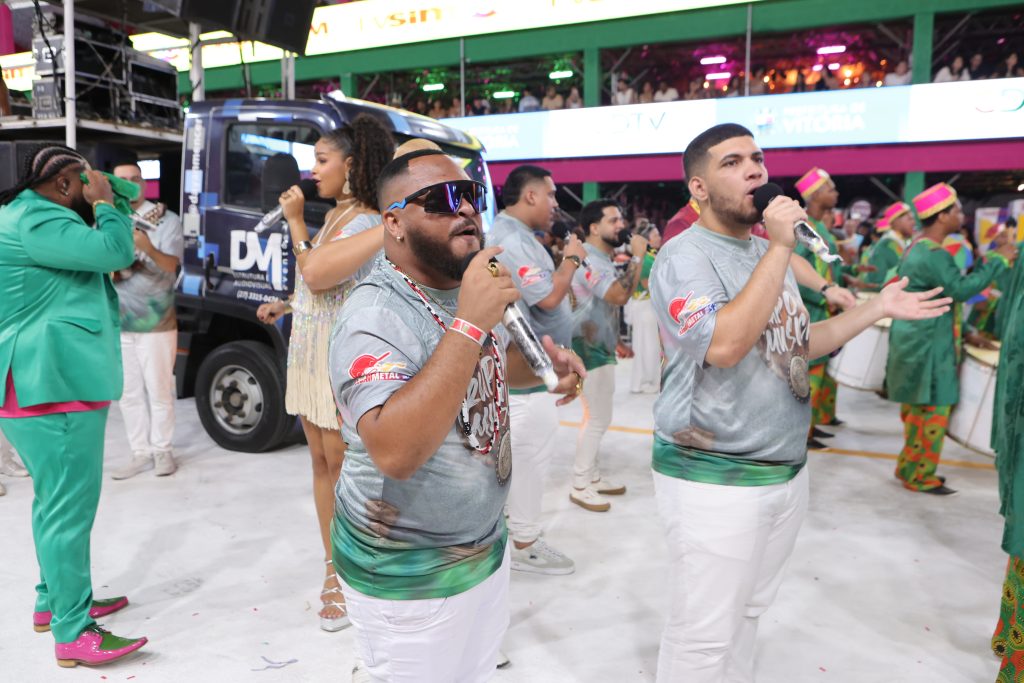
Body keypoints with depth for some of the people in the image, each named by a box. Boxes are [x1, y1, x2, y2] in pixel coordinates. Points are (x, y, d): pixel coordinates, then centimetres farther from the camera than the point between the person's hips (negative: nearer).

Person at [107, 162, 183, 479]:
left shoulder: (167, 220, -2)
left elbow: (170, 265, -14)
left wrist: (148, 248, -33)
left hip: (156, 322, -4)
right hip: (117, 323, 4)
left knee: (159, 390, 4)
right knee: (128, 393, 9)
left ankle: (162, 450, 15)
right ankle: (141, 452, 18)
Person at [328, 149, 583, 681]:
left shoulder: (472, 290, 0)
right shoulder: (376, 317, -25)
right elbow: (395, 453, -37)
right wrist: (467, 326, -38)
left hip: (486, 548, 8)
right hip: (410, 577, -7)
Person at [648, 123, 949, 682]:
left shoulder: (767, 252, 11)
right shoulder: (685, 257, -16)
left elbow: (799, 343, 17)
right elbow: (724, 346, -32)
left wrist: (877, 309, 11)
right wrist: (780, 248, -26)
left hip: (787, 469, 8)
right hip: (714, 478, -8)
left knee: (748, 612, 22)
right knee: (704, 636, 3)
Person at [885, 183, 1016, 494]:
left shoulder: (918, 248, 13)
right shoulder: (933, 254, -20)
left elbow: (951, 284, 15)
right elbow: (961, 289, -25)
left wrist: (990, 258, 10)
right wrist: (998, 259, -16)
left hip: (918, 343, 10)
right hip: (927, 347, -10)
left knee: (918, 410, 17)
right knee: (932, 412, -1)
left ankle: (910, 467, 27)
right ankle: (920, 477, 9)